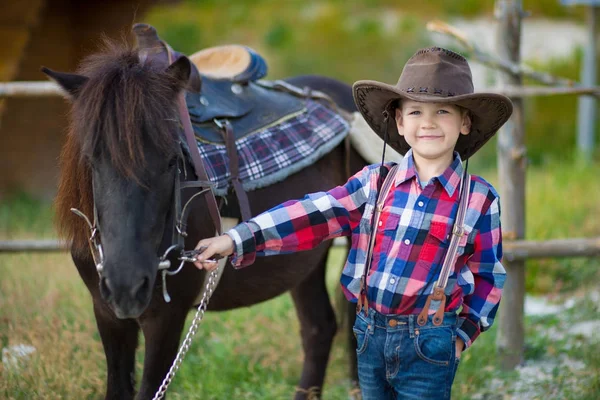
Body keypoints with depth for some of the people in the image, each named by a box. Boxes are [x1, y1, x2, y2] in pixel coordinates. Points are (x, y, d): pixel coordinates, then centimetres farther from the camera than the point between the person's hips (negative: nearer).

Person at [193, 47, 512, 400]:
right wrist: (237, 241, -12)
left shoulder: (480, 199, -4)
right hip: (371, 333, 3)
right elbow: (312, 215, -4)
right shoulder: (375, 183, 1)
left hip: (429, 346, -3)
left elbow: (489, 275, 3)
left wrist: (463, 335, -5)